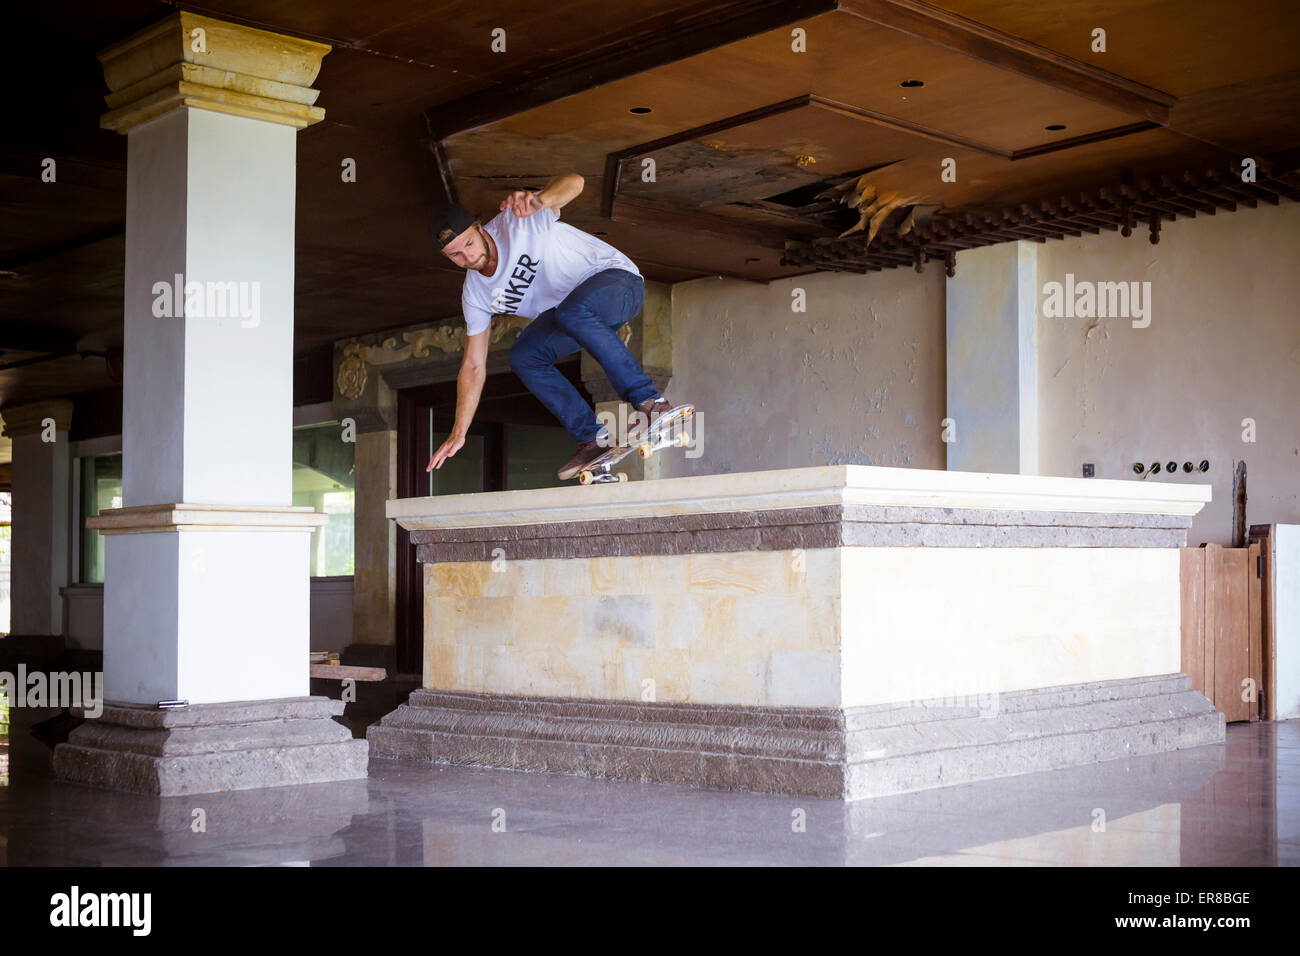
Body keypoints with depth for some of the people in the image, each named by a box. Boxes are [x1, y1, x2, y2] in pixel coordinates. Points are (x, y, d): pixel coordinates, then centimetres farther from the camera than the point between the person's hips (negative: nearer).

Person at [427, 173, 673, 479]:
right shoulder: (474, 294, -3)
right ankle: (593, 437, -12)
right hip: (569, 306, 7)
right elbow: (473, 366, 1)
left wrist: (538, 201, -59)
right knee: (523, 355, -15)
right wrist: (458, 433, -4)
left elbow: (574, 182, -37)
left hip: (616, 278, -7)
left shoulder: (516, 220, -22)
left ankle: (649, 400, -34)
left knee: (571, 311, -38)